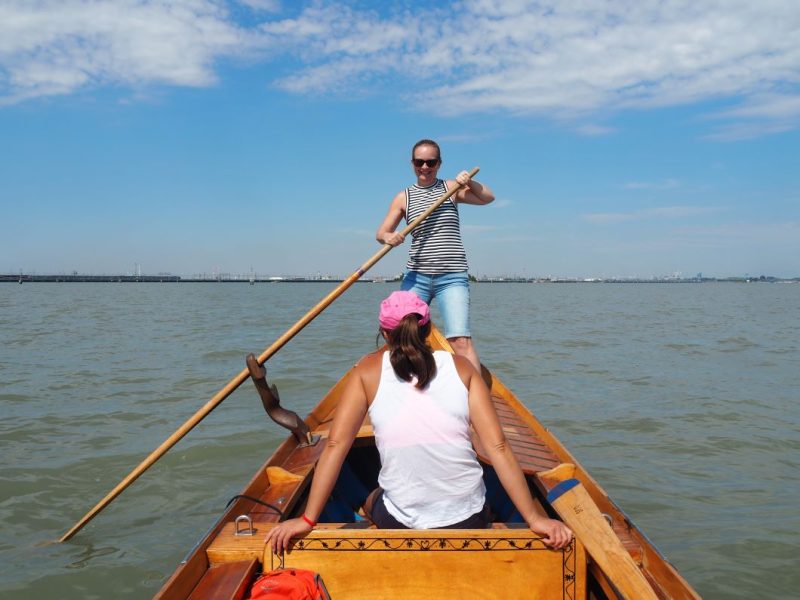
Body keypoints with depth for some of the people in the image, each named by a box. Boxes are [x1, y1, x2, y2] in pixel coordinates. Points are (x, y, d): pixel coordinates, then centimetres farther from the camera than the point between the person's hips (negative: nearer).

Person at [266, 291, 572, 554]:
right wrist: (535, 518, -3)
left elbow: (336, 445, -7)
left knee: (372, 503, 35)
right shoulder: (461, 367, 1)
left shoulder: (369, 370, 0)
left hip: (401, 522, -1)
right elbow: (498, 447, -6)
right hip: (470, 521, 2)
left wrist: (307, 519, -4)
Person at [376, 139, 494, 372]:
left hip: (452, 277, -2)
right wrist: (389, 237, -18)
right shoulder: (403, 198, 9)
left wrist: (469, 183, -13)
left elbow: (488, 198, 4)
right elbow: (381, 233, 5)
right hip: (416, 276, 2)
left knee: (460, 340, -14)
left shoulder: (451, 188, 9)